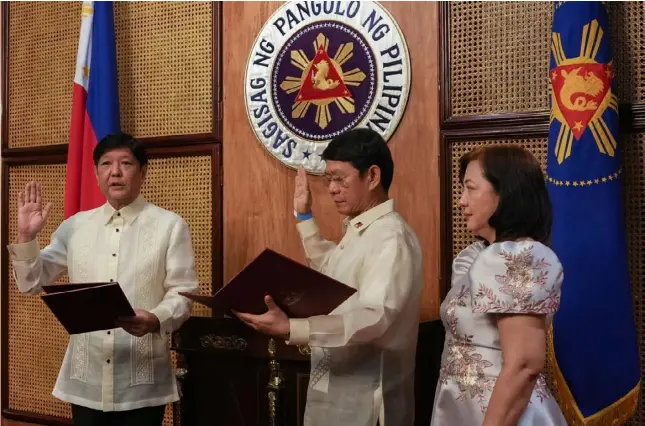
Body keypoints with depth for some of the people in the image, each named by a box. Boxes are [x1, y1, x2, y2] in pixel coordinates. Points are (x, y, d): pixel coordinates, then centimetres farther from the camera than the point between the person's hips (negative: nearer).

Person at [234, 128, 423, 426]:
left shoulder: (392, 237, -20)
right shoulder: (357, 231, 11)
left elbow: (374, 317, -33)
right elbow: (331, 271, 29)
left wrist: (291, 329, -42)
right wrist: (305, 216, 24)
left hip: (364, 399, -9)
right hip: (334, 388, 9)